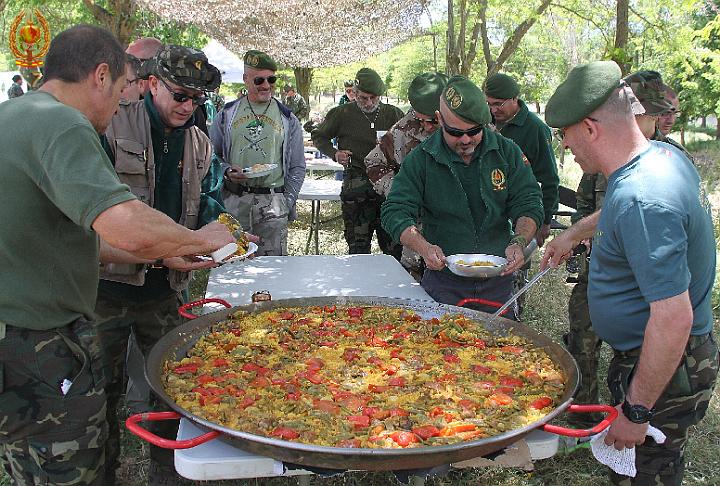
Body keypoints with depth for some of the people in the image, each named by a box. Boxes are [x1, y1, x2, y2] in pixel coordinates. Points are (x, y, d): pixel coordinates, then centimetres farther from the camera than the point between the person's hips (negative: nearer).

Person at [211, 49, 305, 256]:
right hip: (233, 201, 0)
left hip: (272, 202, 0)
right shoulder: (227, 114, 10)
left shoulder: (288, 119, 10)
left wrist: (287, 202, 1)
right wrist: (227, 171, -9)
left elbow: (298, 167, 11)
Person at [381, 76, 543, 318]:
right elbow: (395, 212, -10)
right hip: (443, 281, -2)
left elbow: (529, 203, -1)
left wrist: (519, 242, -21)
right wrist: (424, 247, -28)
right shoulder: (420, 159, -7)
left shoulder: (507, 152, -2)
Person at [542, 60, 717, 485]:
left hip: (660, 371, -10)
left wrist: (636, 411, -26)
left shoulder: (642, 199, -32)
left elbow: (674, 318, -34)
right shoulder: (665, 155, 0)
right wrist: (574, 232, 33)